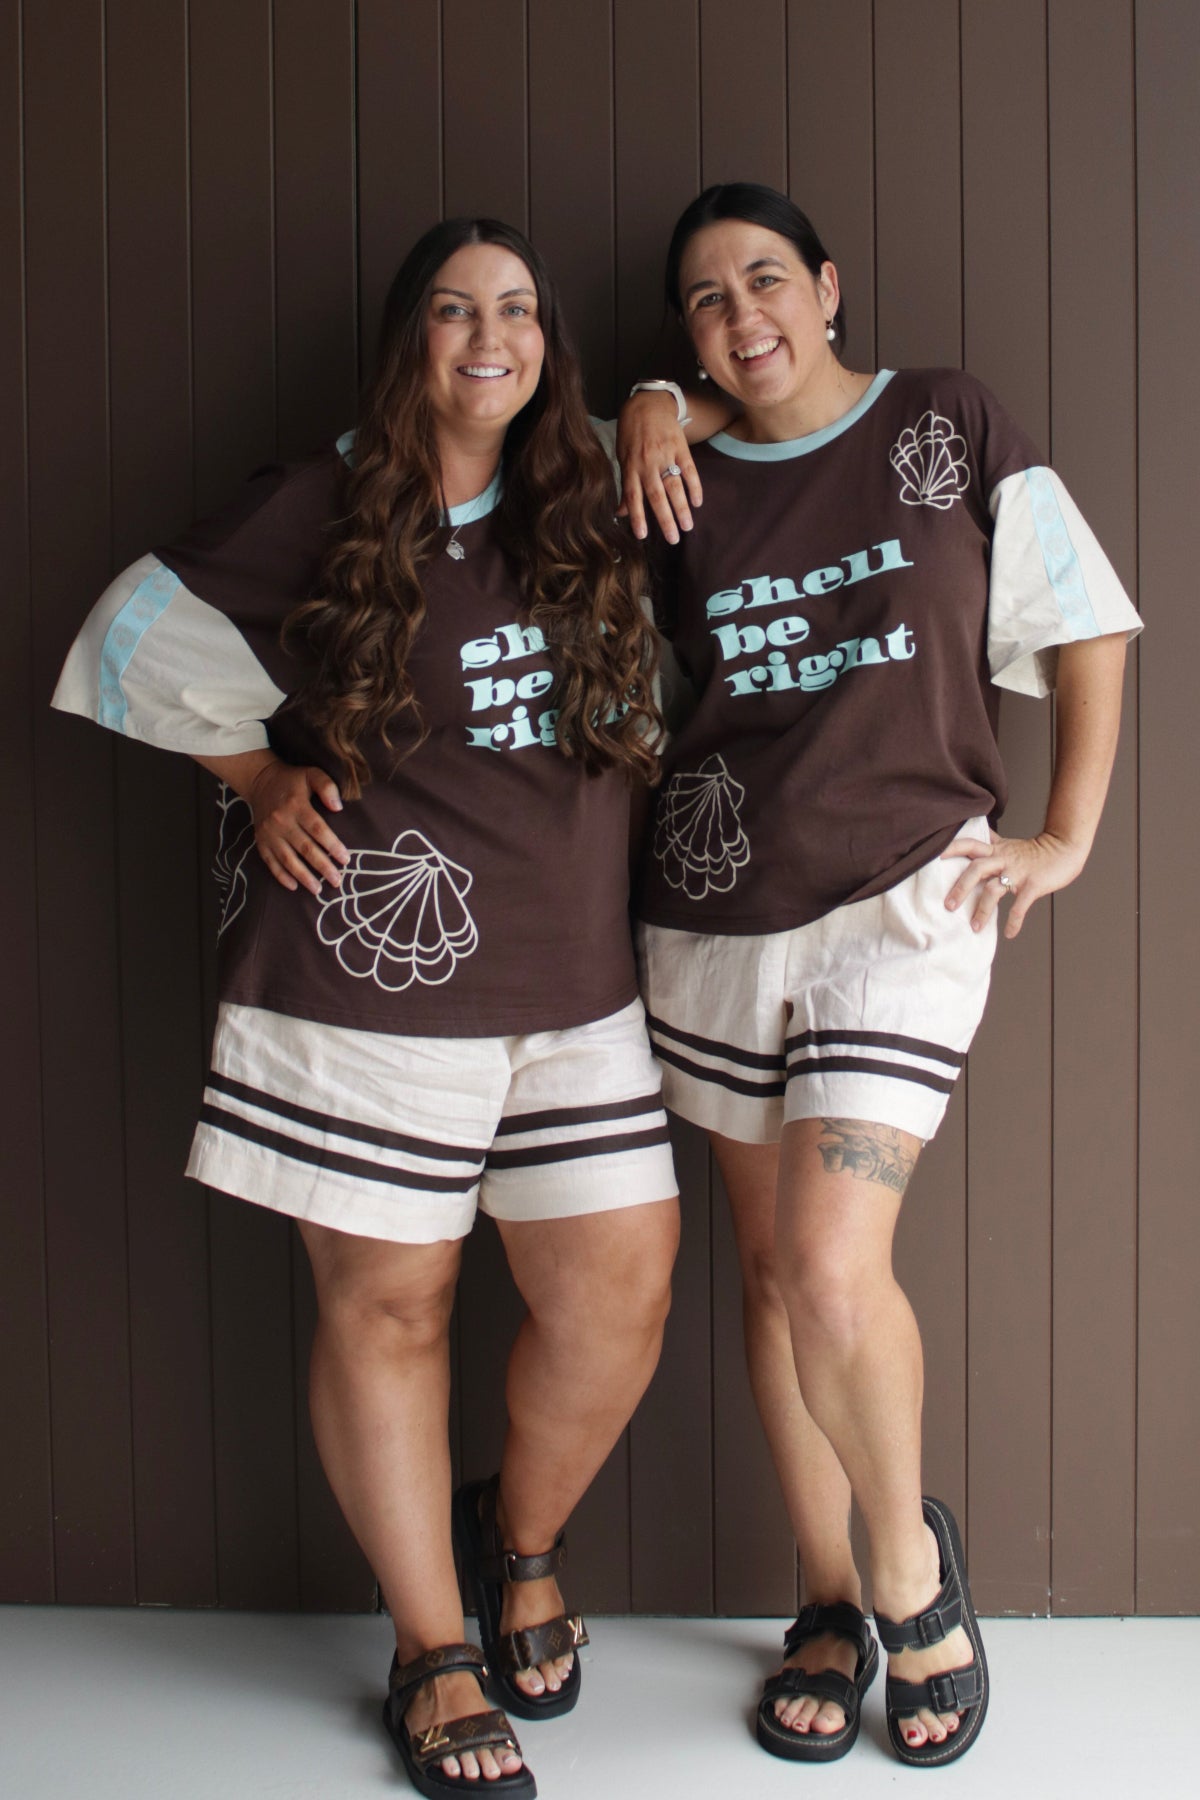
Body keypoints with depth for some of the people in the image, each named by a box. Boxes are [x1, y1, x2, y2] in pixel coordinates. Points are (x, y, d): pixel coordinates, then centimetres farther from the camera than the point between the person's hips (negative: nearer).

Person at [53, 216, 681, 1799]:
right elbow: (138, 639, 7)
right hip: (372, 972, -3)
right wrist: (260, 782, 4)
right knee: (387, 1308, 3)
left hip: (574, 982, 4)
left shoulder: (588, 514, 10)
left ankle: (522, 1541, 32)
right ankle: (432, 1652, 22)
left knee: (617, 1294, 2)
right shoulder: (324, 510, 0)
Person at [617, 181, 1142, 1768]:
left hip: (902, 898, -4)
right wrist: (642, 413, 7)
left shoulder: (947, 428, 1)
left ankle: (912, 1551, 14)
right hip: (714, 919, 4)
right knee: (771, 1268, 10)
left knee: (835, 1269, -16)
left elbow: (1085, 628, 6)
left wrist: (1069, 833, 0)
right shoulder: (681, 472, 7)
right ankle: (830, 1610, 27)